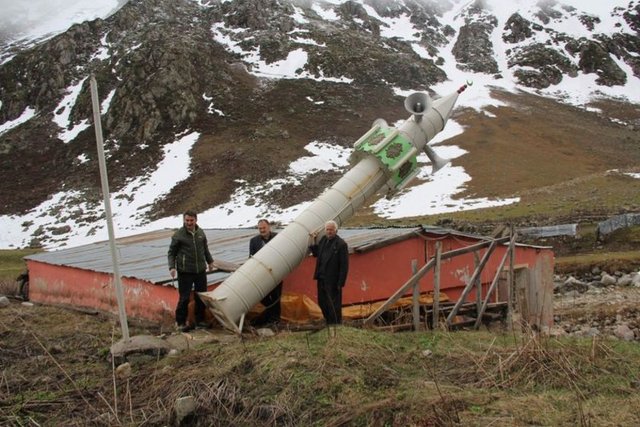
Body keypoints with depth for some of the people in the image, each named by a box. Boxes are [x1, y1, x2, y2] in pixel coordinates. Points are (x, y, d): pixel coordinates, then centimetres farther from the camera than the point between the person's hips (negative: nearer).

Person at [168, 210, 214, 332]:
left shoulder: (201, 232, 7)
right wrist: (172, 267, -12)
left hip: (201, 270, 5)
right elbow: (171, 252, -2)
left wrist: (210, 261, 28)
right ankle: (180, 322, 9)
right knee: (184, 298, -4)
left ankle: (200, 319, 26)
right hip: (185, 272, -5)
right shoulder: (178, 235, -8)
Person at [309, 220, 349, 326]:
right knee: (322, 302, 17)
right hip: (321, 278, 8)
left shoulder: (341, 244, -14)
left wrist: (340, 283, -17)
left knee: (334, 305, 2)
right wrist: (312, 243, 1)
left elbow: (344, 265, -15)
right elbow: (316, 253, 19)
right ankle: (329, 323, 32)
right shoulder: (323, 239, 8)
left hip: (333, 280, -8)